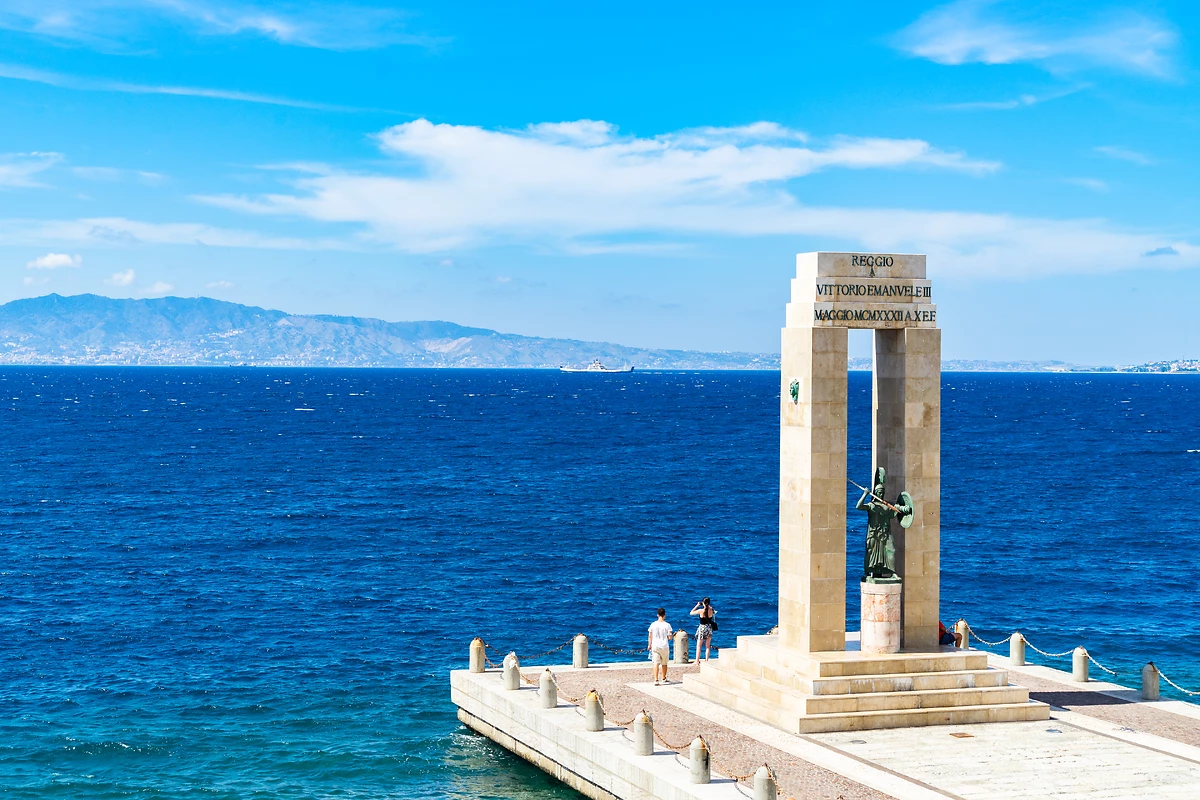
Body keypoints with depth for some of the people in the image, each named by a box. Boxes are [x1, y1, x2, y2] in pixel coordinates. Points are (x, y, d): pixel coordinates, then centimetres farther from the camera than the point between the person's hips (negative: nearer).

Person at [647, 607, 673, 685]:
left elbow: (650, 636, 2)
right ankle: (664, 678, 32)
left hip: (655, 646, 0)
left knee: (656, 663, -3)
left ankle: (656, 680, -14)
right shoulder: (667, 625, -8)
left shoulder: (653, 624, -3)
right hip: (664, 647, 0)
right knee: (664, 663, 17)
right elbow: (670, 637, -9)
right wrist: (673, 634, 13)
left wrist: (649, 645, 15)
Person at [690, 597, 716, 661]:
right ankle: (706, 660, 13)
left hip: (702, 628, -3)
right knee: (708, 646, 12)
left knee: (698, 646, 4)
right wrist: (708, 606, 14)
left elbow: (691, 613, -3)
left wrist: (697, 605, 1)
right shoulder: (711, 610, -8)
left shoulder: (701, 610, -17)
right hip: (709, 628, 3)